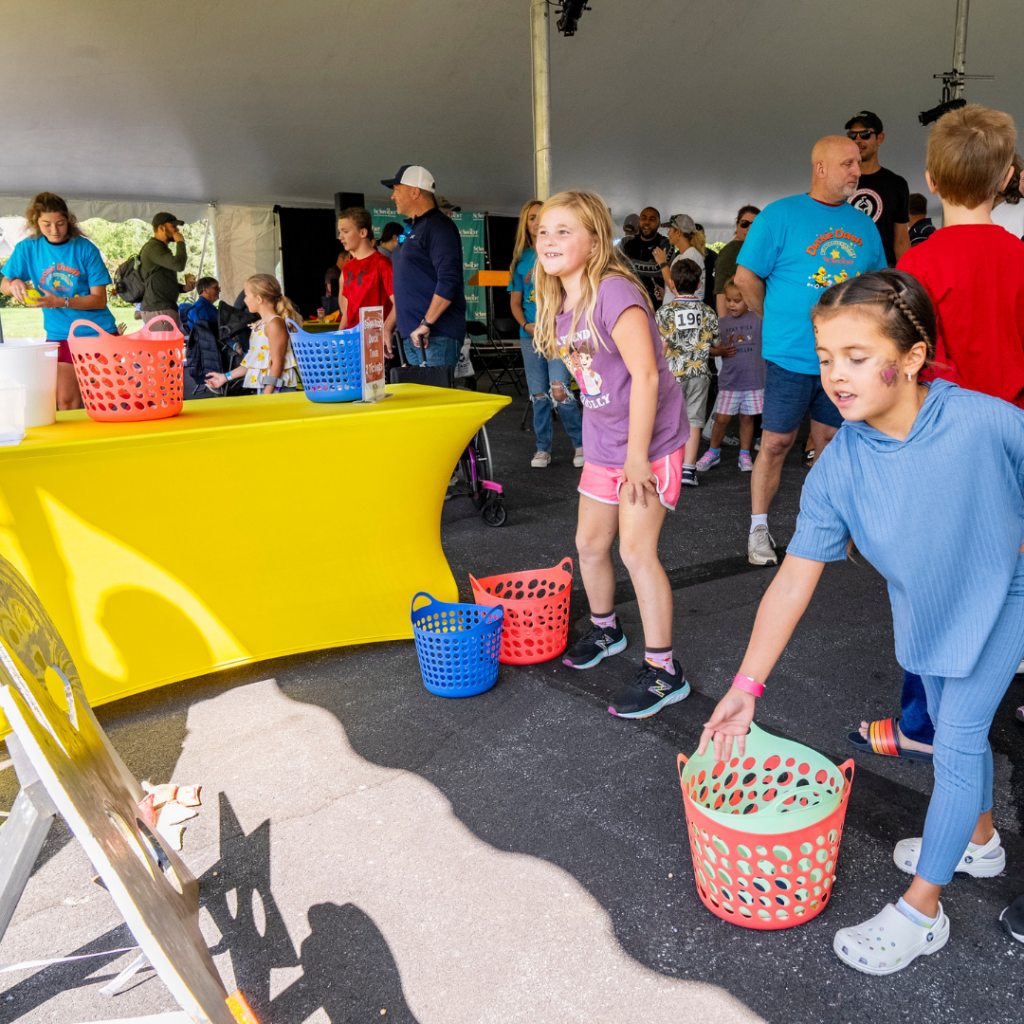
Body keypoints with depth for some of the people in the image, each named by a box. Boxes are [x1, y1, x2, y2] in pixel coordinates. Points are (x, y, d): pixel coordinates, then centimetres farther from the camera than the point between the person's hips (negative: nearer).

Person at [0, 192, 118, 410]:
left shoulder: (85, 249, -7)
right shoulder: (28, 248, 0)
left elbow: (99, 300, -9)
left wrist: (61, 302, -24)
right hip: (59, 335, 2)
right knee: (66, 401, -1)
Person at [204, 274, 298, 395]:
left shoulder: (275, 324, -10)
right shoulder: (258, 325, 17)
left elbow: (277, 363, -16)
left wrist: (267, 395, -19)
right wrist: (226, 377, 27)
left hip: (276, 389, -8)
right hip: (262, 389, 8)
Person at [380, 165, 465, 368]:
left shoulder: (439, 226, -8)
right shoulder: (411, 230, 22)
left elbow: (448, 281, -20)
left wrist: (426, 324, -23)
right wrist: (388, 326, 22)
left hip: (436, 336, -9)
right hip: (411, 336, 9)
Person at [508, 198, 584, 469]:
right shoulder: (521, 258, 12)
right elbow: (516, 300, 15)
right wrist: (525, 324, -3)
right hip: (531, 334, 4)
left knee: (559, 390, -17)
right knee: (539, 394, 7)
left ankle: (581, 443, 0)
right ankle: (543, 448, 19)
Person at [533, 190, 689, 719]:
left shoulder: (614, 293, -21)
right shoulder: (559, 308, 5)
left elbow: (645, 375, -25)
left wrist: (637, 456, -23)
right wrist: (604, 442, 13)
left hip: (650, 439, -8)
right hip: (603, 443, 8)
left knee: (636, 550, -10)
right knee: (590, 543, 15)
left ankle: (663, 671, 3)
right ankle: (604, 628, 41)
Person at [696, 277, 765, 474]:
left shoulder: (757, 320, -3)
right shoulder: (722, 322, 4)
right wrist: (721, 351, -8)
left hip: (754, 380, -1)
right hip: (729, 381, 1)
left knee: (747, 418, 9)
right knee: (721, 418, 2)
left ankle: (745, 454, 23)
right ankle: (713, 452, 22)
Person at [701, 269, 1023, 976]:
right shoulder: (838, 469, -24)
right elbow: (794, 579, -22)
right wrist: (746, 688, -22)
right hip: (924, 611, 4)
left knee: (957, 741, 1)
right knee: (955, 727, 22)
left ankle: (921, 910, 16)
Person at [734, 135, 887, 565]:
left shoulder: (864, 225, 12)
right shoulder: (780, 215, -4)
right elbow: (746, 276, -4)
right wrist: (778, 321, 3)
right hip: (791, 355, -5)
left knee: (831, 443, 11)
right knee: (776, 442, 0)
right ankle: (758, 527, 13)